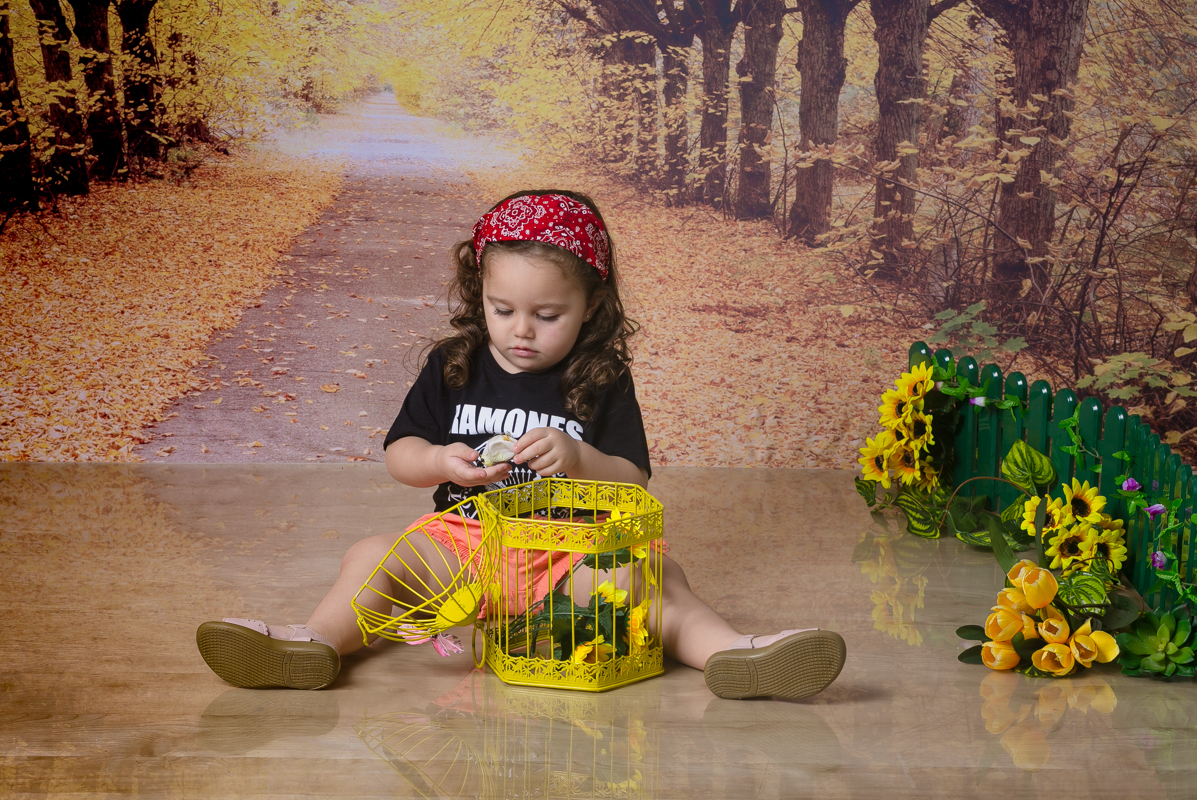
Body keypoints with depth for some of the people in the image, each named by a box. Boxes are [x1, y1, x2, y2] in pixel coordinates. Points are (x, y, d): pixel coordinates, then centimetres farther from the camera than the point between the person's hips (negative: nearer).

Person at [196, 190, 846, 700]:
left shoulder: (603, 381, 2)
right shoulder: (452, 367, 7)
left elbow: (634, 480, -1)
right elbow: (398, 454, 10)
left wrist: (579, 459, -22)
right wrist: (441, 461, -13)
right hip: (462, 536, 2)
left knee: (656, 570, -28)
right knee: (373, 555, -22)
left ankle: (727, 653, -45)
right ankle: (316, 644, -44)